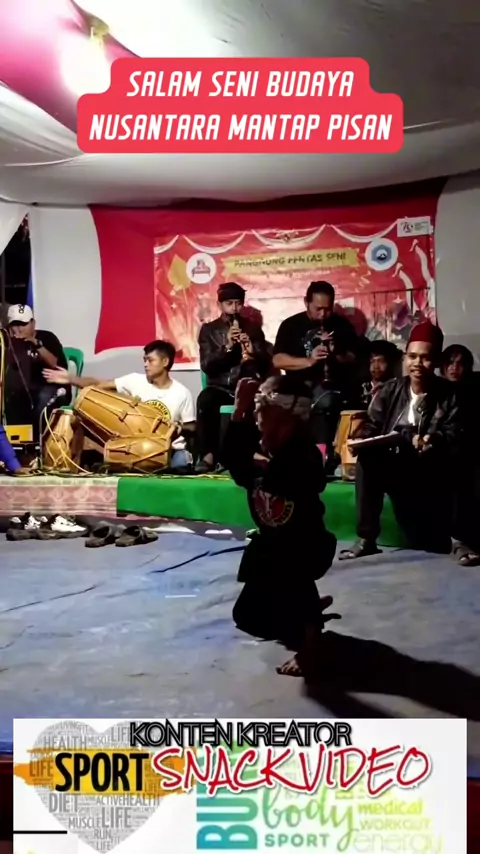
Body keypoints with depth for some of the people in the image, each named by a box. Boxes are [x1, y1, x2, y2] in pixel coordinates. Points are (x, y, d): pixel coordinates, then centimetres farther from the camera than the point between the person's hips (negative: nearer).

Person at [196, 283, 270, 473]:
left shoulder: (253, 328, 10)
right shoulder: (209, 329, 9)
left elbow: (265, 365, 4)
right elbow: (207, 366, -3)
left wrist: (253, 354, -18)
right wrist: (227, 347, -17)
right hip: (220, 386, 0)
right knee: (205, 399, -34)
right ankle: (208, 454, -27)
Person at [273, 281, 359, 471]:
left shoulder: (342, 325, 11)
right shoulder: (290, 325, 7)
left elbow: (354, 359, 9)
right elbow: (278, 360, -4)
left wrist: (336, 354, -11)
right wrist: (309, 360, -16)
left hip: (332, 385, 0)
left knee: (324, 401, -32)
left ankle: (324, 452, -26)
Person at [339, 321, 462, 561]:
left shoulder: (448, 395, 3)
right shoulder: (390, 390, 9)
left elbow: (454, 435, -8)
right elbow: (372, 424, 5)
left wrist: (435, 441, -30)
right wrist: (360, 439, -18)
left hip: (428, 471, -2)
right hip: (391, 466, 2)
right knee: (366, 458, -32)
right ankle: (366, 539, -25)